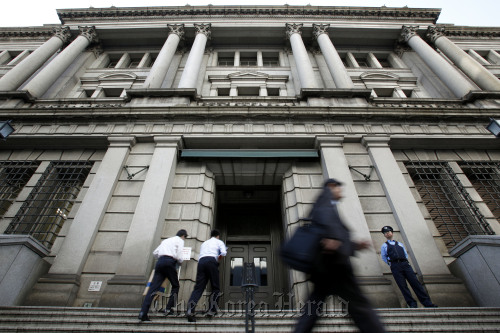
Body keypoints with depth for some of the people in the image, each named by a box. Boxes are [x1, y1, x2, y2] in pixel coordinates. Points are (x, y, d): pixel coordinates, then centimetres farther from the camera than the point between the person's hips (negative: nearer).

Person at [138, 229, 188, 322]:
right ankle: (168, 309, 8)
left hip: (160, 261, 5)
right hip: (170, 262, -5)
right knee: (175, 286, 14)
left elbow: (155, 253, 28)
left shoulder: (166, 240, 29)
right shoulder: (180, 241, 10)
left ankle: (143, 313, -11)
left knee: (153, 287, -1)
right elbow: (179, 257, -2)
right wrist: (180, 262, 18)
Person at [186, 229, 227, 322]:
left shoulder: (204, 243, 35)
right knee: (215, 288, 7)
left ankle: (190, 310, -19)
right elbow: (223, 253, 3)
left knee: (198, 288, -3)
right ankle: (211, 310, -1)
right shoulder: (219, 242, 20)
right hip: (211, 261, -4)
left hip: (201, 261, 4)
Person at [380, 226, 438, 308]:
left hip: (405, 264, 3)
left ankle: (427, 303, -3)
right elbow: (384, 257, 14)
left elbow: (406, 254, 25)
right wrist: (391, 264, 7)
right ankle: (412, 304, -7)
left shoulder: (399, 244, 26)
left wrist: (405, 262, 10)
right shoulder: (384, 245, 15)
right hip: (395, 266, -3)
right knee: (403, 286, -9)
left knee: (415, 282, -5)